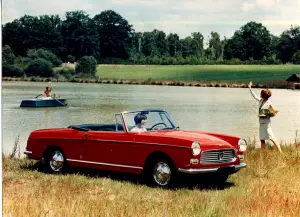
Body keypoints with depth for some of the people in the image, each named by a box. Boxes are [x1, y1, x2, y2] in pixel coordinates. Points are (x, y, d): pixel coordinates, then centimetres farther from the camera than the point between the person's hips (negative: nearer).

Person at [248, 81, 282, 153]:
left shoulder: (269, 103, -13)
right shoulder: (261, 100, 7)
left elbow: (274, 113, -6)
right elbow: (255, 96, 25)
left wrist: (267, 115, -23)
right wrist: (250, 88, 31)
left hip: (266, 122, -8)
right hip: (261, 122, 8)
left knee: (272, 138, -13)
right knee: (262, 140, 8)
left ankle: (281, 152, -14)